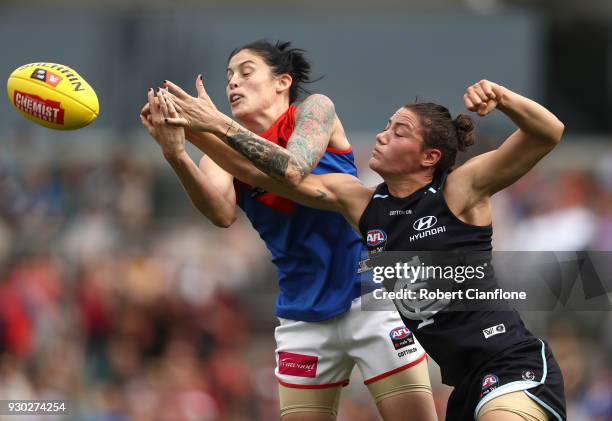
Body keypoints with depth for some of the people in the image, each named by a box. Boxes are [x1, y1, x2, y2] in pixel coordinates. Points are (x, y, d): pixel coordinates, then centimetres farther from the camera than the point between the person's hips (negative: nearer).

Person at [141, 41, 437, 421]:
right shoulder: (227, 153, 7)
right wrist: (177, 155, -34)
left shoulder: (314, 110, -3)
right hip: (304, 315, 4)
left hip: (371, 295, -4)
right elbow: (222, 212, -16)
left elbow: (291, 171, -24)